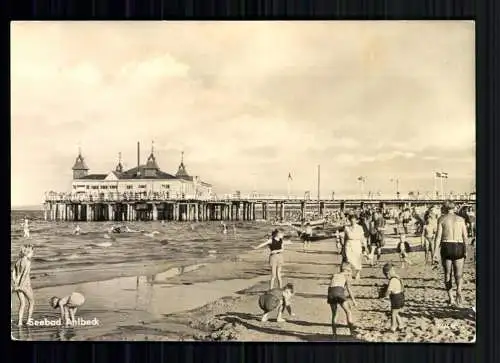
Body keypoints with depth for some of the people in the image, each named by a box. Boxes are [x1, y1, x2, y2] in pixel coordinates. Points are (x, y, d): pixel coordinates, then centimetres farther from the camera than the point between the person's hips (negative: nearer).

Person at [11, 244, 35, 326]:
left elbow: (13, 273, 6)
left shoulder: (18, 261, 9)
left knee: (22, 303, 13)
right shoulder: (28, 262, -13)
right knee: (31, 302, 13)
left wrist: (15, 284, 2)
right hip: (25, 283, -6)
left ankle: (20, 321, 6)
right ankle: (29, 320, 11)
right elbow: (25, 274, -22)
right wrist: (20, 285, -20)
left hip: (17, 283, 6)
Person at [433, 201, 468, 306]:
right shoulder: (461, 219, 8)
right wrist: (465, 251, 15)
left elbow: (438, 236, -5)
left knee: (447, 274, 13)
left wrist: (435, 252, -5)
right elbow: (465, 237, 5)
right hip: (459, 247, 1)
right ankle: (459, 290, -24)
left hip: (446, 247, -1)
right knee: (458, 274, 6)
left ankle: (451, 298, 14)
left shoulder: (441, 219, 1)